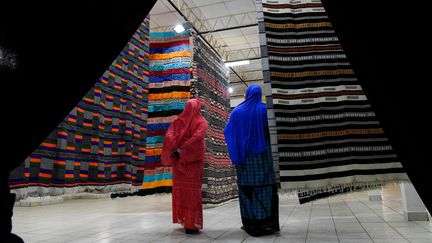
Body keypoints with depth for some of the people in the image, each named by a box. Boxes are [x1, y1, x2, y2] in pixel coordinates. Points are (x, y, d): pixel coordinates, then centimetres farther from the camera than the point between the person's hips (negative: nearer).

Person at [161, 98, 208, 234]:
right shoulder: (201, 121, 0)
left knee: (180, 188, 9)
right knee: (192, 189, -1)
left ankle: (182, 219, 17)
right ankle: (192, 223, -1)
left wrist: (175, 149, -11)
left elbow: (168, 137, -4)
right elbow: (197, 137, -17)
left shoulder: (177, 120, 10)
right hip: (194, 160, -3)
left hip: (178, 159, 3)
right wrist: (182, 150, -17)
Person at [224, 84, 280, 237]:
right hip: (262, 154, -1)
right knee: (266, 186, 2)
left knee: (247, 186, 4)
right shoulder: (264, 109, 0)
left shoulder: (237, 111, 4)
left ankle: (250, 224, 6)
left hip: (244, 156, 2)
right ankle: (268, 223, 1)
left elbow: (227, 131, 6)